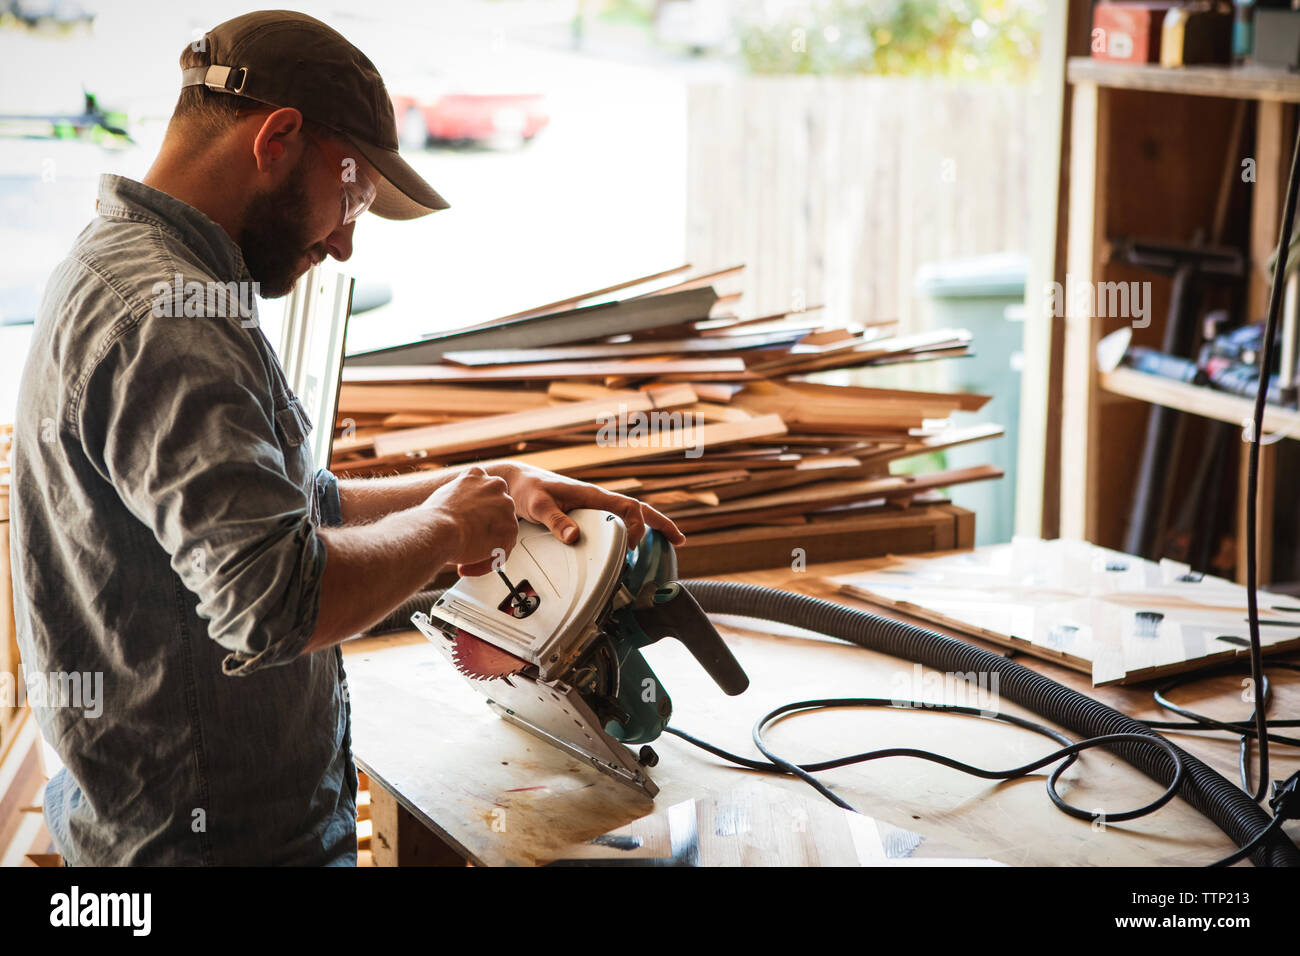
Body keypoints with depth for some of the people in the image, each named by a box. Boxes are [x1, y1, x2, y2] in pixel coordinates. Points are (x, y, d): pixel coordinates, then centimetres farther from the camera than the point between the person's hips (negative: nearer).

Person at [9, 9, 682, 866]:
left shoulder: (129, 272, 12)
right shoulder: (161, 314, -23)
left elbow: (297, 508, 18)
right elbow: (275, 603, -31)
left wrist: (496, 486, 11)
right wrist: (446, 526, -15)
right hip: (211, 838, -10)